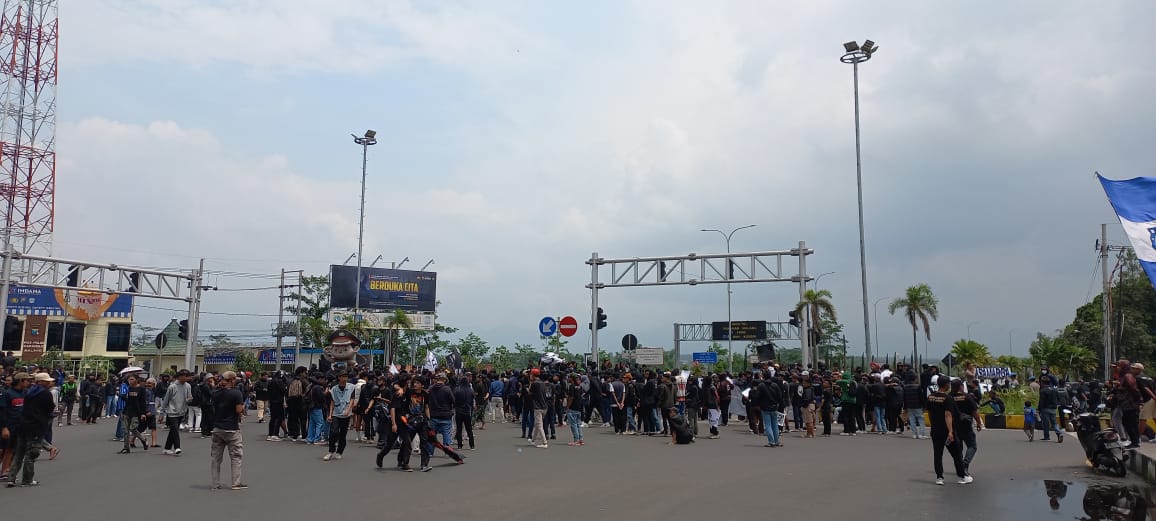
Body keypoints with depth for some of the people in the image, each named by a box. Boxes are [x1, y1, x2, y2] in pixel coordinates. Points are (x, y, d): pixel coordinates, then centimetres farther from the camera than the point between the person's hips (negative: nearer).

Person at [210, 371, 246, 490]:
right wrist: (243, 408, 3)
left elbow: (214, 407, 16)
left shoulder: (215, 393, 3)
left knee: (216, 457, 11)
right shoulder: (236, 393, -15)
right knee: (235, 456, 4)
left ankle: (215, 484, 13)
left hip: (217, 428, 5)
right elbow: (239, 411, -18)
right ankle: (236, 483, 5)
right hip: (232, 429, -5)